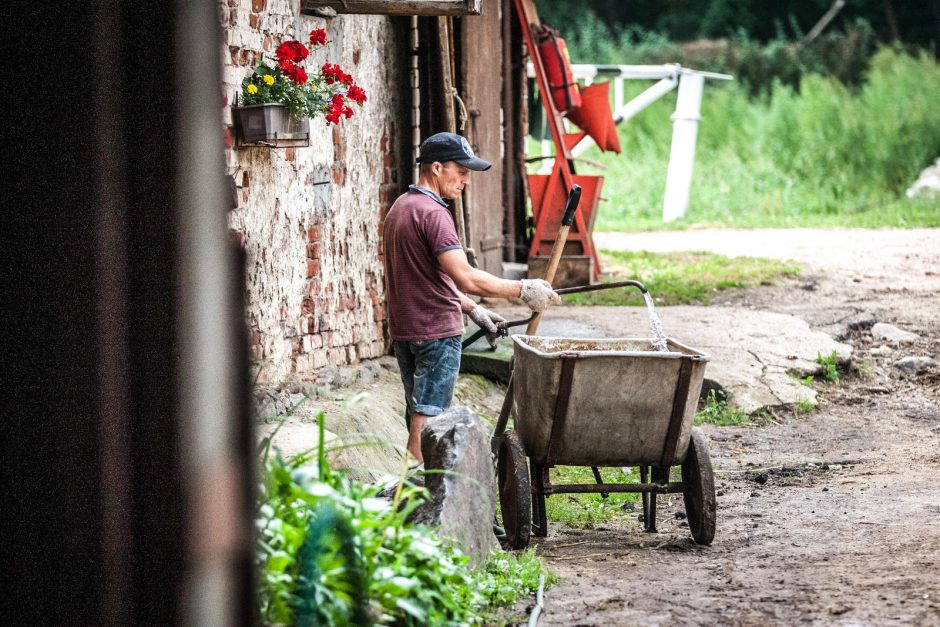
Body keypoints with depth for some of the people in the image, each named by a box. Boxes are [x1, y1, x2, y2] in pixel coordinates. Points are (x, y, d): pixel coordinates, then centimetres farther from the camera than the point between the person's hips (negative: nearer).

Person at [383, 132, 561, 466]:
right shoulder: (432, 213, -18)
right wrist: (523, 290, -19)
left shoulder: (400, 208, 15)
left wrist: (470, 309, 18)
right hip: (436, 333, -10)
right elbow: (466, 277, -26)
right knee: (426, 425, -8)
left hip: (404, 330, 10)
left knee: (418, 419, 15)